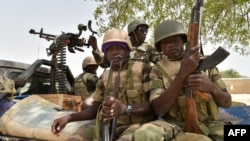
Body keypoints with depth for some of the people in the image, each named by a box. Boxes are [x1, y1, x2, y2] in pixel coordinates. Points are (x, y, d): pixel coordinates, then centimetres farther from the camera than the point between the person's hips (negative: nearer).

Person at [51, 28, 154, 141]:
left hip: (134, 126, -5)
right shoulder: (104, 77, 18)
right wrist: (69, 117, 3)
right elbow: (94, 109, 20)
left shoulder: (142, 69, 3)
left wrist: (126, 109, -24)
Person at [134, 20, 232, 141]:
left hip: (209, 125, 1)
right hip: (176, 126, -1)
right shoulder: (158, 69, 4)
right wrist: (182, 73, -20)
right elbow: (159, 109, -11)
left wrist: (211, 87, -16)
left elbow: (227, 102, 8)